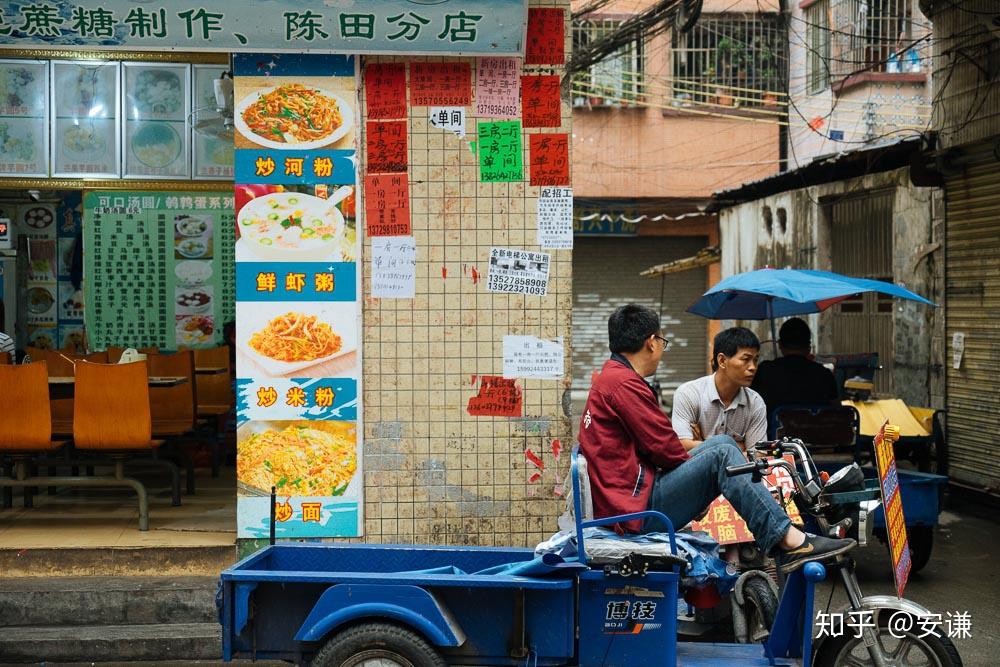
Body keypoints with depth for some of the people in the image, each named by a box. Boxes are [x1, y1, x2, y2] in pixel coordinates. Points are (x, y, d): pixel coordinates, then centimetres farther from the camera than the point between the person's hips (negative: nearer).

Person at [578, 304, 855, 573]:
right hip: (639, 508, -11)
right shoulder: (623, 383, -13)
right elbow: (664, 447, -15)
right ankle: (789, 540, -18)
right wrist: (699, 463, 3)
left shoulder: (609, 379, 21)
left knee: (721, 442, 13)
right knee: (722, 456, -15)